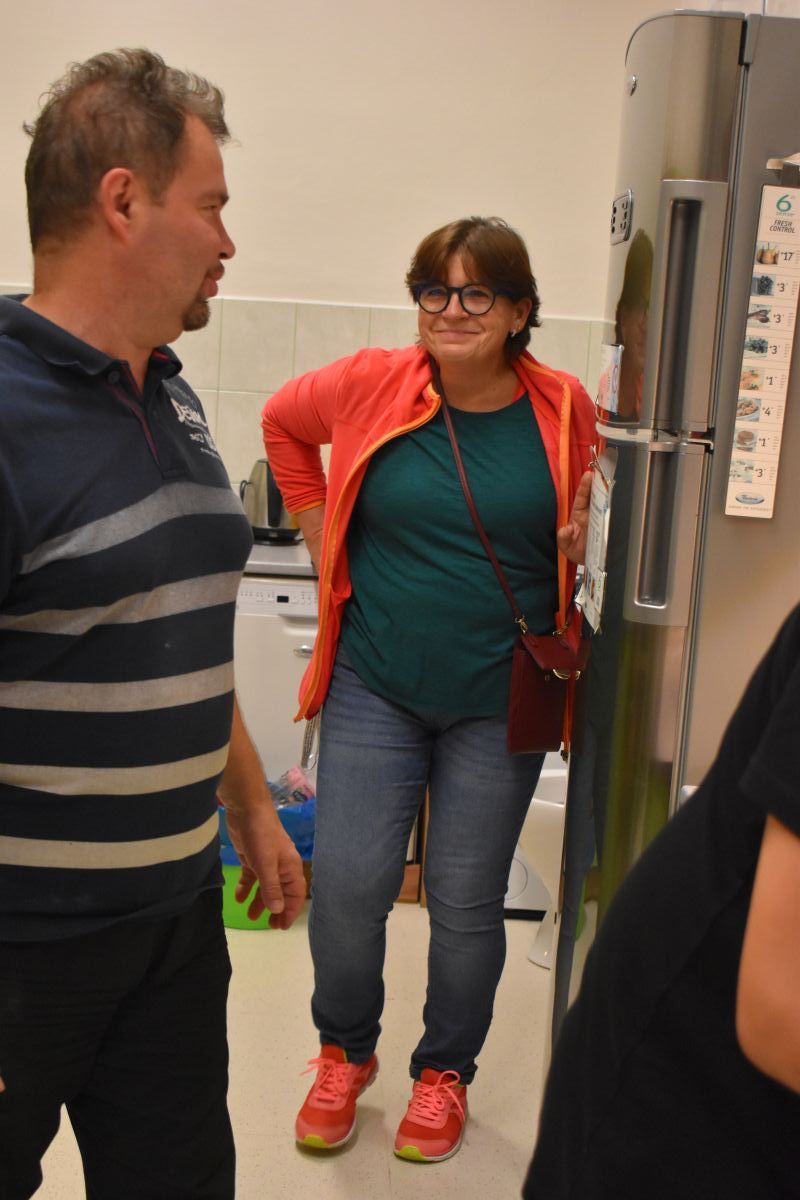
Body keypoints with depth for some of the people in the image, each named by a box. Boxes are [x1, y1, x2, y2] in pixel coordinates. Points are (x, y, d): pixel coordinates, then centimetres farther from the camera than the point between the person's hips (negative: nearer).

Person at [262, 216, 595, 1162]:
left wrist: (583, 545, -6)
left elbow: (591, 520, 16)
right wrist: (324, 538, 9)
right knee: (347, 884, 1)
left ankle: (444, 1073, 33)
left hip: (499, 698, 0)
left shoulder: (563, 409, -3)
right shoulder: (370, 387, -5)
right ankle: (345, 1055, 30)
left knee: (467, 898, 8)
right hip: (376, 684, 1)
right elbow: (282, 422, 15)